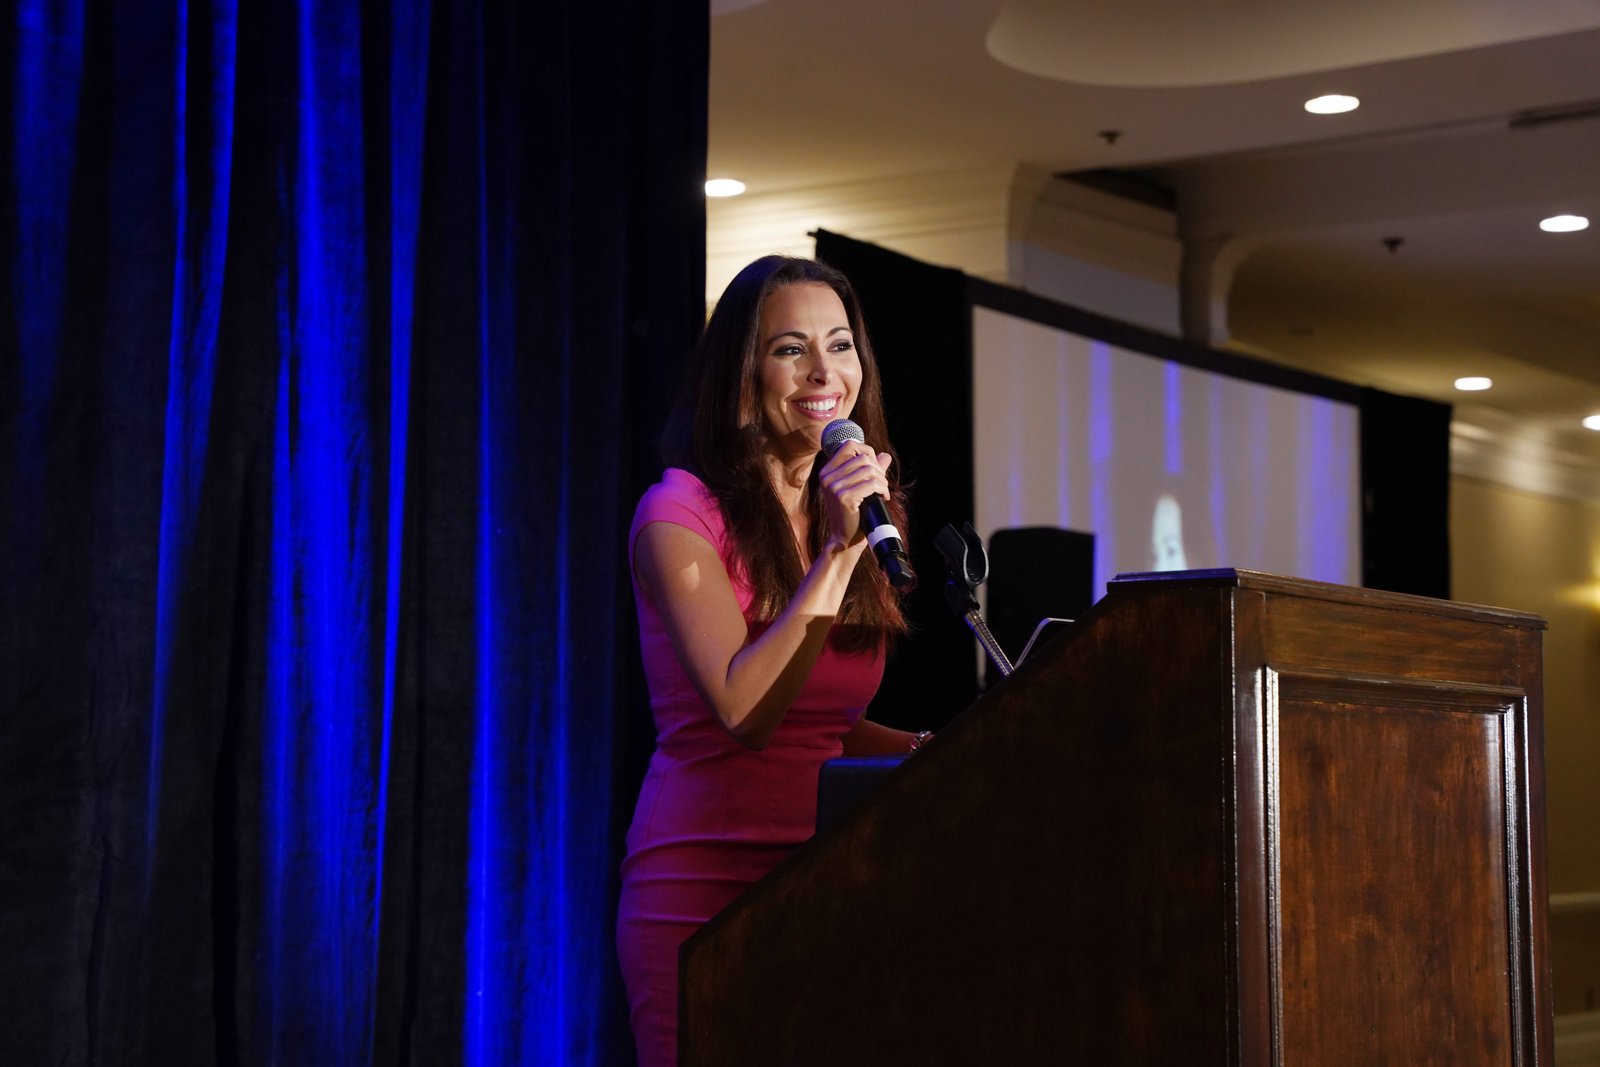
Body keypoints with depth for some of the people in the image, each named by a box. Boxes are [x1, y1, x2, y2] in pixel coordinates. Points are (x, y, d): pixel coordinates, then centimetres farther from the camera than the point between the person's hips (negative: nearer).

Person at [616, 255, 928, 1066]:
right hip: (705, 878, -6)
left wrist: (920, 752, 2)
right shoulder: (681, 511, -7)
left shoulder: (855, 513, 14)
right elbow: (745, 710, -18)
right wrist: (840, 550, -19)